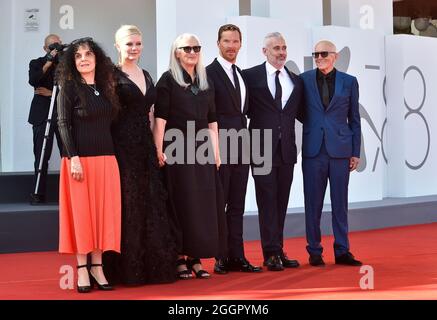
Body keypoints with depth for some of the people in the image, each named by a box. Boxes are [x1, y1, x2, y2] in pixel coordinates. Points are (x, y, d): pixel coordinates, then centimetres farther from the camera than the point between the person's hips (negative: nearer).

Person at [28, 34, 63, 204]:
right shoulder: (37, 63, 11)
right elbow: (33, 80, -9)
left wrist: (51, 93, -6)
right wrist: (49, 61, -10)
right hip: (42, 115, 0)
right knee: (41, 157, -2)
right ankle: (38, 194, 2)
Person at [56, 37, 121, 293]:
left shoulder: (106, 87, 13)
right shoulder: (69, 88, -1)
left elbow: (110, 123, 14)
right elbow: (64, 124, -7)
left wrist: (111, 153, 5)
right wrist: (73, 157, -17)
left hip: (106, 158, 5)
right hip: (80, 158, -5)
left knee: (103, 212, 3)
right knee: (81, 212, -1)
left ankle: (97, 266, 10)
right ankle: (82, 269, 6)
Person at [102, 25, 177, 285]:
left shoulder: (146, 76, 16)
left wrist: (156, 147, 12)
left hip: (146, 146, 7)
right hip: (123, 146, -7)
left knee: (152, 204, 8)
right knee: (127, 206, -4)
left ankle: (153, 265, 17)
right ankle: (127, 268, 5)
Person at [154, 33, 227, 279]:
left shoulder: (205, 83, 15)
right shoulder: (168, 80, -1)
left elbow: (212, 121, 14)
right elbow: (160, 118, -8)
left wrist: (216, 151, 6)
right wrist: (159, 151, -16)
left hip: (203, 149, 5)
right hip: (177, 150, -5)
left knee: (204, 202, 4)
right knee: (180, 202, -2)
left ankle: (195, 257, 13)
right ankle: (179, 258, 6)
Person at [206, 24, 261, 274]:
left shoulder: (243, 75, 16)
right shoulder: (209, 73, -7)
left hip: (241, 148, 7)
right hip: (219, 149, -7)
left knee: (237, 206, 9)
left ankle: (237, 257, 14)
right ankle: (222, 257, 6)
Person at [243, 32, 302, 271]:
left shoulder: (296, 81, 13)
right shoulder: (251, 76, -2)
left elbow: (299, 112, 17)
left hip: (287, 150, 4)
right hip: (263, 149, -4)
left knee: (281, 202, 9)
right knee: (267, 202, -3)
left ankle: (278, 251, 15)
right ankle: (271, 253, 2)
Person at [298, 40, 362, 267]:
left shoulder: (349, 82, 6)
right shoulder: (304, 80, 5)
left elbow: (354, 119, 8)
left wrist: (356, 152, 4)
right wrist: (311, 122, 1)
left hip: (340, 150, 0)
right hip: (313, 150, 0)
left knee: (340, 202, 3)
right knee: (313, 203, 3)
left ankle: (342, 251, 12)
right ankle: (314, 251, 11)